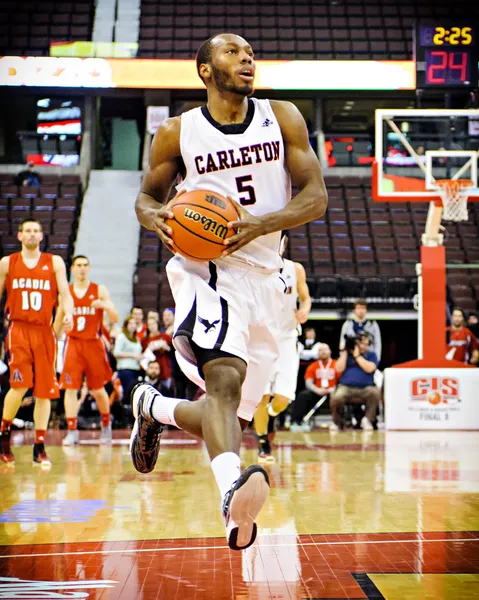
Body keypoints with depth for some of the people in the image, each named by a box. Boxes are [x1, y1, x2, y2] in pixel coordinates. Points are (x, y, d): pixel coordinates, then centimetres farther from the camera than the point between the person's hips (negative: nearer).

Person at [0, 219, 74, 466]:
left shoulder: (54, 262, 7)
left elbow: (64, 294, 1)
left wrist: (68, 314, -20)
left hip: (44, 332, 2)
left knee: (44, 392, 2)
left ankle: (39, 448, 11)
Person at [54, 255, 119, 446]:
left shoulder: (100, 290, 1)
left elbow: (116, 319, -4)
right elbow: (58, 322, 14)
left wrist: (105, 306, -23)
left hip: (94, 344, -1)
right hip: (73, 344, 1)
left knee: (98, 389, 7)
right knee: (70, 388, -8)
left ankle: (106, 425, 29)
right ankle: (72, 431, -5)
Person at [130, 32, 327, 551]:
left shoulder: (283, 119, 6)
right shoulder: (177, 133, 2)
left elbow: (315, 196, 1)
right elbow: (147, 195, 15)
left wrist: (260, 224, -17)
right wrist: (157, 218, -10)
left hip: (263, 276, 4)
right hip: (206, 270, -4)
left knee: (230, 419, 9)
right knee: (225, 376, -33)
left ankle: (152, 406, 36)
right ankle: (233, 489, -50)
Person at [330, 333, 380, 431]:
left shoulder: (371, 354, 13)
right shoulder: (345, 353, 16)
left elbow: (369, 368, -6)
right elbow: (339, 369, 0)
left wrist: (357, 355, -5)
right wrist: (345, 352, 1)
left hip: (365, 388, 0)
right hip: (346, 387, 0)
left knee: (375, 392, -33)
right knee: (336, 397, -33)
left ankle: (367, 420, -13)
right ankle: (336, 422, -3)